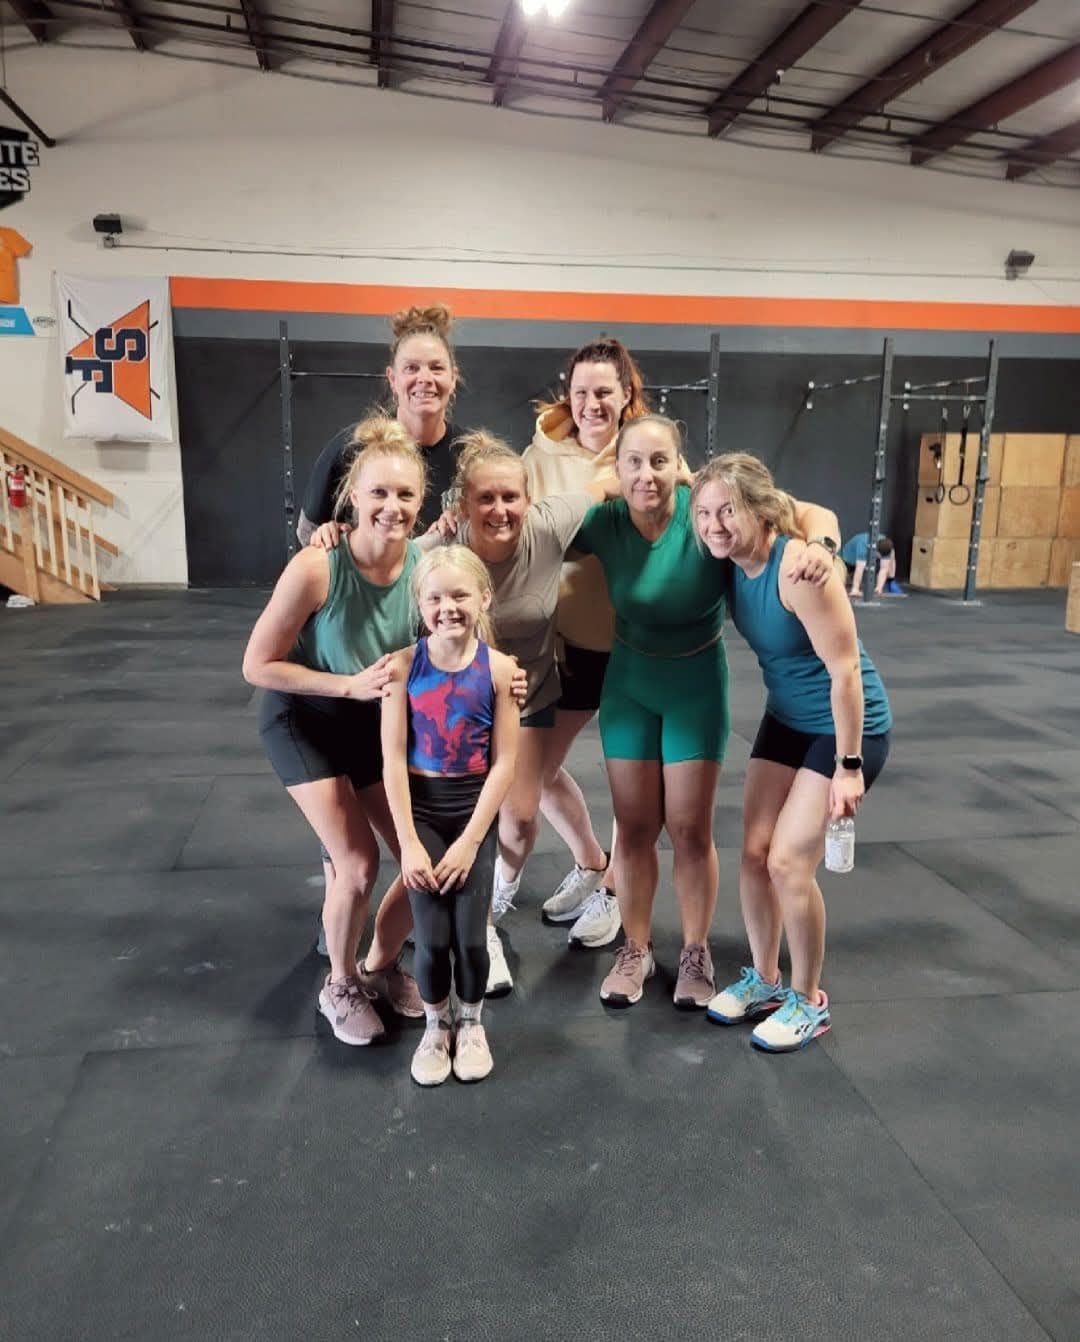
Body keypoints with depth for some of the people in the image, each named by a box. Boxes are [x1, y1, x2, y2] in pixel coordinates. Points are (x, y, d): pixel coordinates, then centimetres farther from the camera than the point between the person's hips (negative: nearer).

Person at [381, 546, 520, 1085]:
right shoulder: (404, 665, -9)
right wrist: (409, 842, -12)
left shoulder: (499, 669, -9)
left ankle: (471, 1024, 27)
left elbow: (503, 763, -8)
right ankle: (436, 1025, 24)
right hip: (419, 807, 0)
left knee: (470, 935, -4)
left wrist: (469, 841, -11)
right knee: (431, 937, -6)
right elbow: (393, 759, -9)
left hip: (475, 809, 0)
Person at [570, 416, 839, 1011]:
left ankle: (695, 953, 27)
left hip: (697, 685, -2)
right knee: (634, 827, 9)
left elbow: (815, 514, -17)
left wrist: (819, 547, -38)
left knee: (690, 828, 5)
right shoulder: (602, 523, -15)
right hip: (628, 683, 2)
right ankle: (635, 950, 28)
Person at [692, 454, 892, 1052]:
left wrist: (848, 767, -22)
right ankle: (764, 979, 28)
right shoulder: (732, 563, -8)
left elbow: (845, 669, -25)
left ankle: (808, 1001, 15)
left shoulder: (798, 568, -29)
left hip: (845, 725, -7)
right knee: (754, 851, 7)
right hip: (786, 719, 7)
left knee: (789, 862, -8)